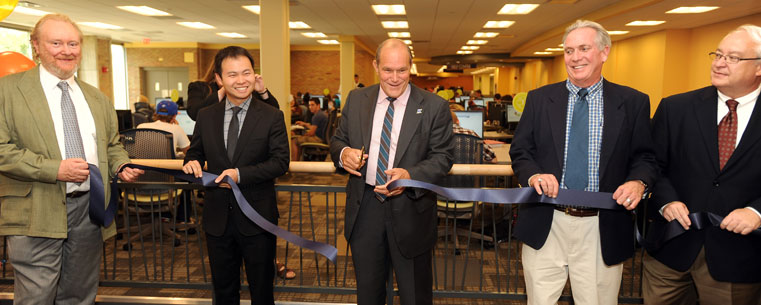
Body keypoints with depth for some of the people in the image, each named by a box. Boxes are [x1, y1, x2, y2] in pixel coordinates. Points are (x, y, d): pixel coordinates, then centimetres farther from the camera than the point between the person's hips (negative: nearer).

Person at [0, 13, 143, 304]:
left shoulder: (96, 97, 15)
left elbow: (112, 145, 21)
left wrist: (122, 166, -1)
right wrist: (54, 169, -19)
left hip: (89, 210, 5)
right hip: (36, 214, -4)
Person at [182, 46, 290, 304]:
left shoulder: (271, 116, -7)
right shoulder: (206, 116, 3)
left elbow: (280, 162, -13)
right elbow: (196, 152, 13)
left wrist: (241, 174, -24)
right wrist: (191, 162, -11)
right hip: (217, 218, 3)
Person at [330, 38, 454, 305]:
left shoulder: (434, 106, -6)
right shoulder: (356, 99, 4)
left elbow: (442, 157, -7)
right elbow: (338, 141, 10)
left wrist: (410, 176, -26)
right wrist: (343, 153, -15)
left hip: (410, 211, -2)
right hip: (364, 211, 3)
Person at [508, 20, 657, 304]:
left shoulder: (633, 103, 3)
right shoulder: (539, 99, 5)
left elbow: (645, 157, 6)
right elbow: (520, 152, 5)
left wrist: (638, 181, -16)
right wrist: (533, 175, -16)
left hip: (602, 230, 0)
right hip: (545, 227, 1)